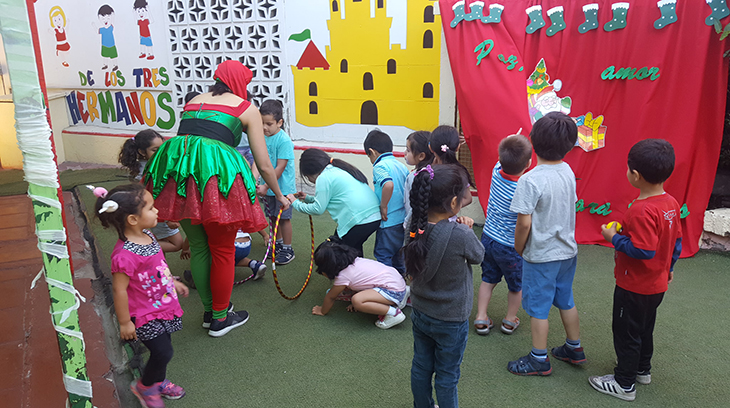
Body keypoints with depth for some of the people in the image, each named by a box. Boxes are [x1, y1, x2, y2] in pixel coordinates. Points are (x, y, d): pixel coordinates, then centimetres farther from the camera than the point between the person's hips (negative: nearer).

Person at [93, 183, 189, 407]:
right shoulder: (125, 254, -31)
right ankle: (144, 386, 27)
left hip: (163, 307, 8)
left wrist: (173, 282, 23)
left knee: (162, 349, 21)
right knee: (163, 353, -1)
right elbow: (119, 290, -24)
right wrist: (124, 322, -15)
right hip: (146, 315, -8)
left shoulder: (147, 236, -3)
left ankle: (158, 382, 45)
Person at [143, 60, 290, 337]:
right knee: (222, 250, 11)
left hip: (176, 168, 6)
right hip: (215, 171, -5)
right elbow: (264, 165, 12)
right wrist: (280, 196, 27)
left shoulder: (193, 101, 27)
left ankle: (209, 311, 34)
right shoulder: (247, 109, 13)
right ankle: (220, 319, 25)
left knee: (198, 247, 19)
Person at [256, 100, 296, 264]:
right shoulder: (263, 137, 0)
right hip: (269, 187, 6)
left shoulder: (284, 140, -19)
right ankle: (278, 244, 35)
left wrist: (266, 186, -20)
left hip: (283, 187, -6)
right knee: (273, 217, 17)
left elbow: (280, 167, -20)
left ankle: (287, 250, 16)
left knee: (284, 218, 2)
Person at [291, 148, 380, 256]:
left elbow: (318, 209, -3)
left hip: (359, 221, -10)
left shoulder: (324, 177, -4)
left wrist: (295, 203, 11)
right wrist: (308, 198, 34)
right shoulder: (338, 170, 24)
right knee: (354, 249, 25)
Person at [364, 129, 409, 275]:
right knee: (397, 251, 25)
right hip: (404, 218, 8)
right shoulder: (402, 166, 9)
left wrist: (383, 207, -22)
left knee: (382, 254, 6)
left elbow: (388, 184, -33)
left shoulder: (379, 166, -15)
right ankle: (401, 277, 39)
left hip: (389, 221, -8)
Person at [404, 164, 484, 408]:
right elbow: (478, 256, -10)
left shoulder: (415, 229, -13)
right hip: (451, 320, -5)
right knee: (447, 376, 14)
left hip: (420, 314, 5)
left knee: (421, 367, 22)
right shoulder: (462, 235, -29)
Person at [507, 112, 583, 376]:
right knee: (566, 301, 22)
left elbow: (524, 223, -23)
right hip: (568, 250, 7)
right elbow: (570, 207, 10)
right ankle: (574, 349, 38)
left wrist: (518, 249, -7)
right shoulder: (568, 171, -1)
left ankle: (539, 360, 21)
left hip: (541, 256, -7)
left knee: (538, 308, 8)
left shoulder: (530, 180, -24)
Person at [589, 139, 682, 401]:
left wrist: (614, 238, -19)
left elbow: (643, 250, -32)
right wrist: (669, 267, 23)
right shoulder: (671, 204, -1)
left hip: (634, 288, -9)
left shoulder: (642, 210, -30)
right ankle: (643, 370, 44)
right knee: (645, 329, 26)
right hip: (657, 285, 9)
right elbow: (676, 241, 10)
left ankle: (624, 384, 21)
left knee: (626, 333, 7)